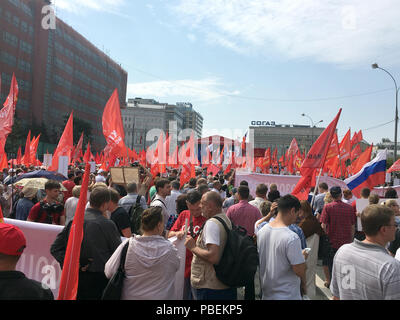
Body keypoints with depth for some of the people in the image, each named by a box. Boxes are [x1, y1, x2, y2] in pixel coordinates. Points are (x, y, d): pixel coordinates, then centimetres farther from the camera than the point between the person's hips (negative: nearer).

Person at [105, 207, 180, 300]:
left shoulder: (127, 245, -18)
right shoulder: (169, 249, -19)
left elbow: (109, 272, -14)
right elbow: (176, 266, 0)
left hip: (130, 296, 1)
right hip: (161, 296, -1)